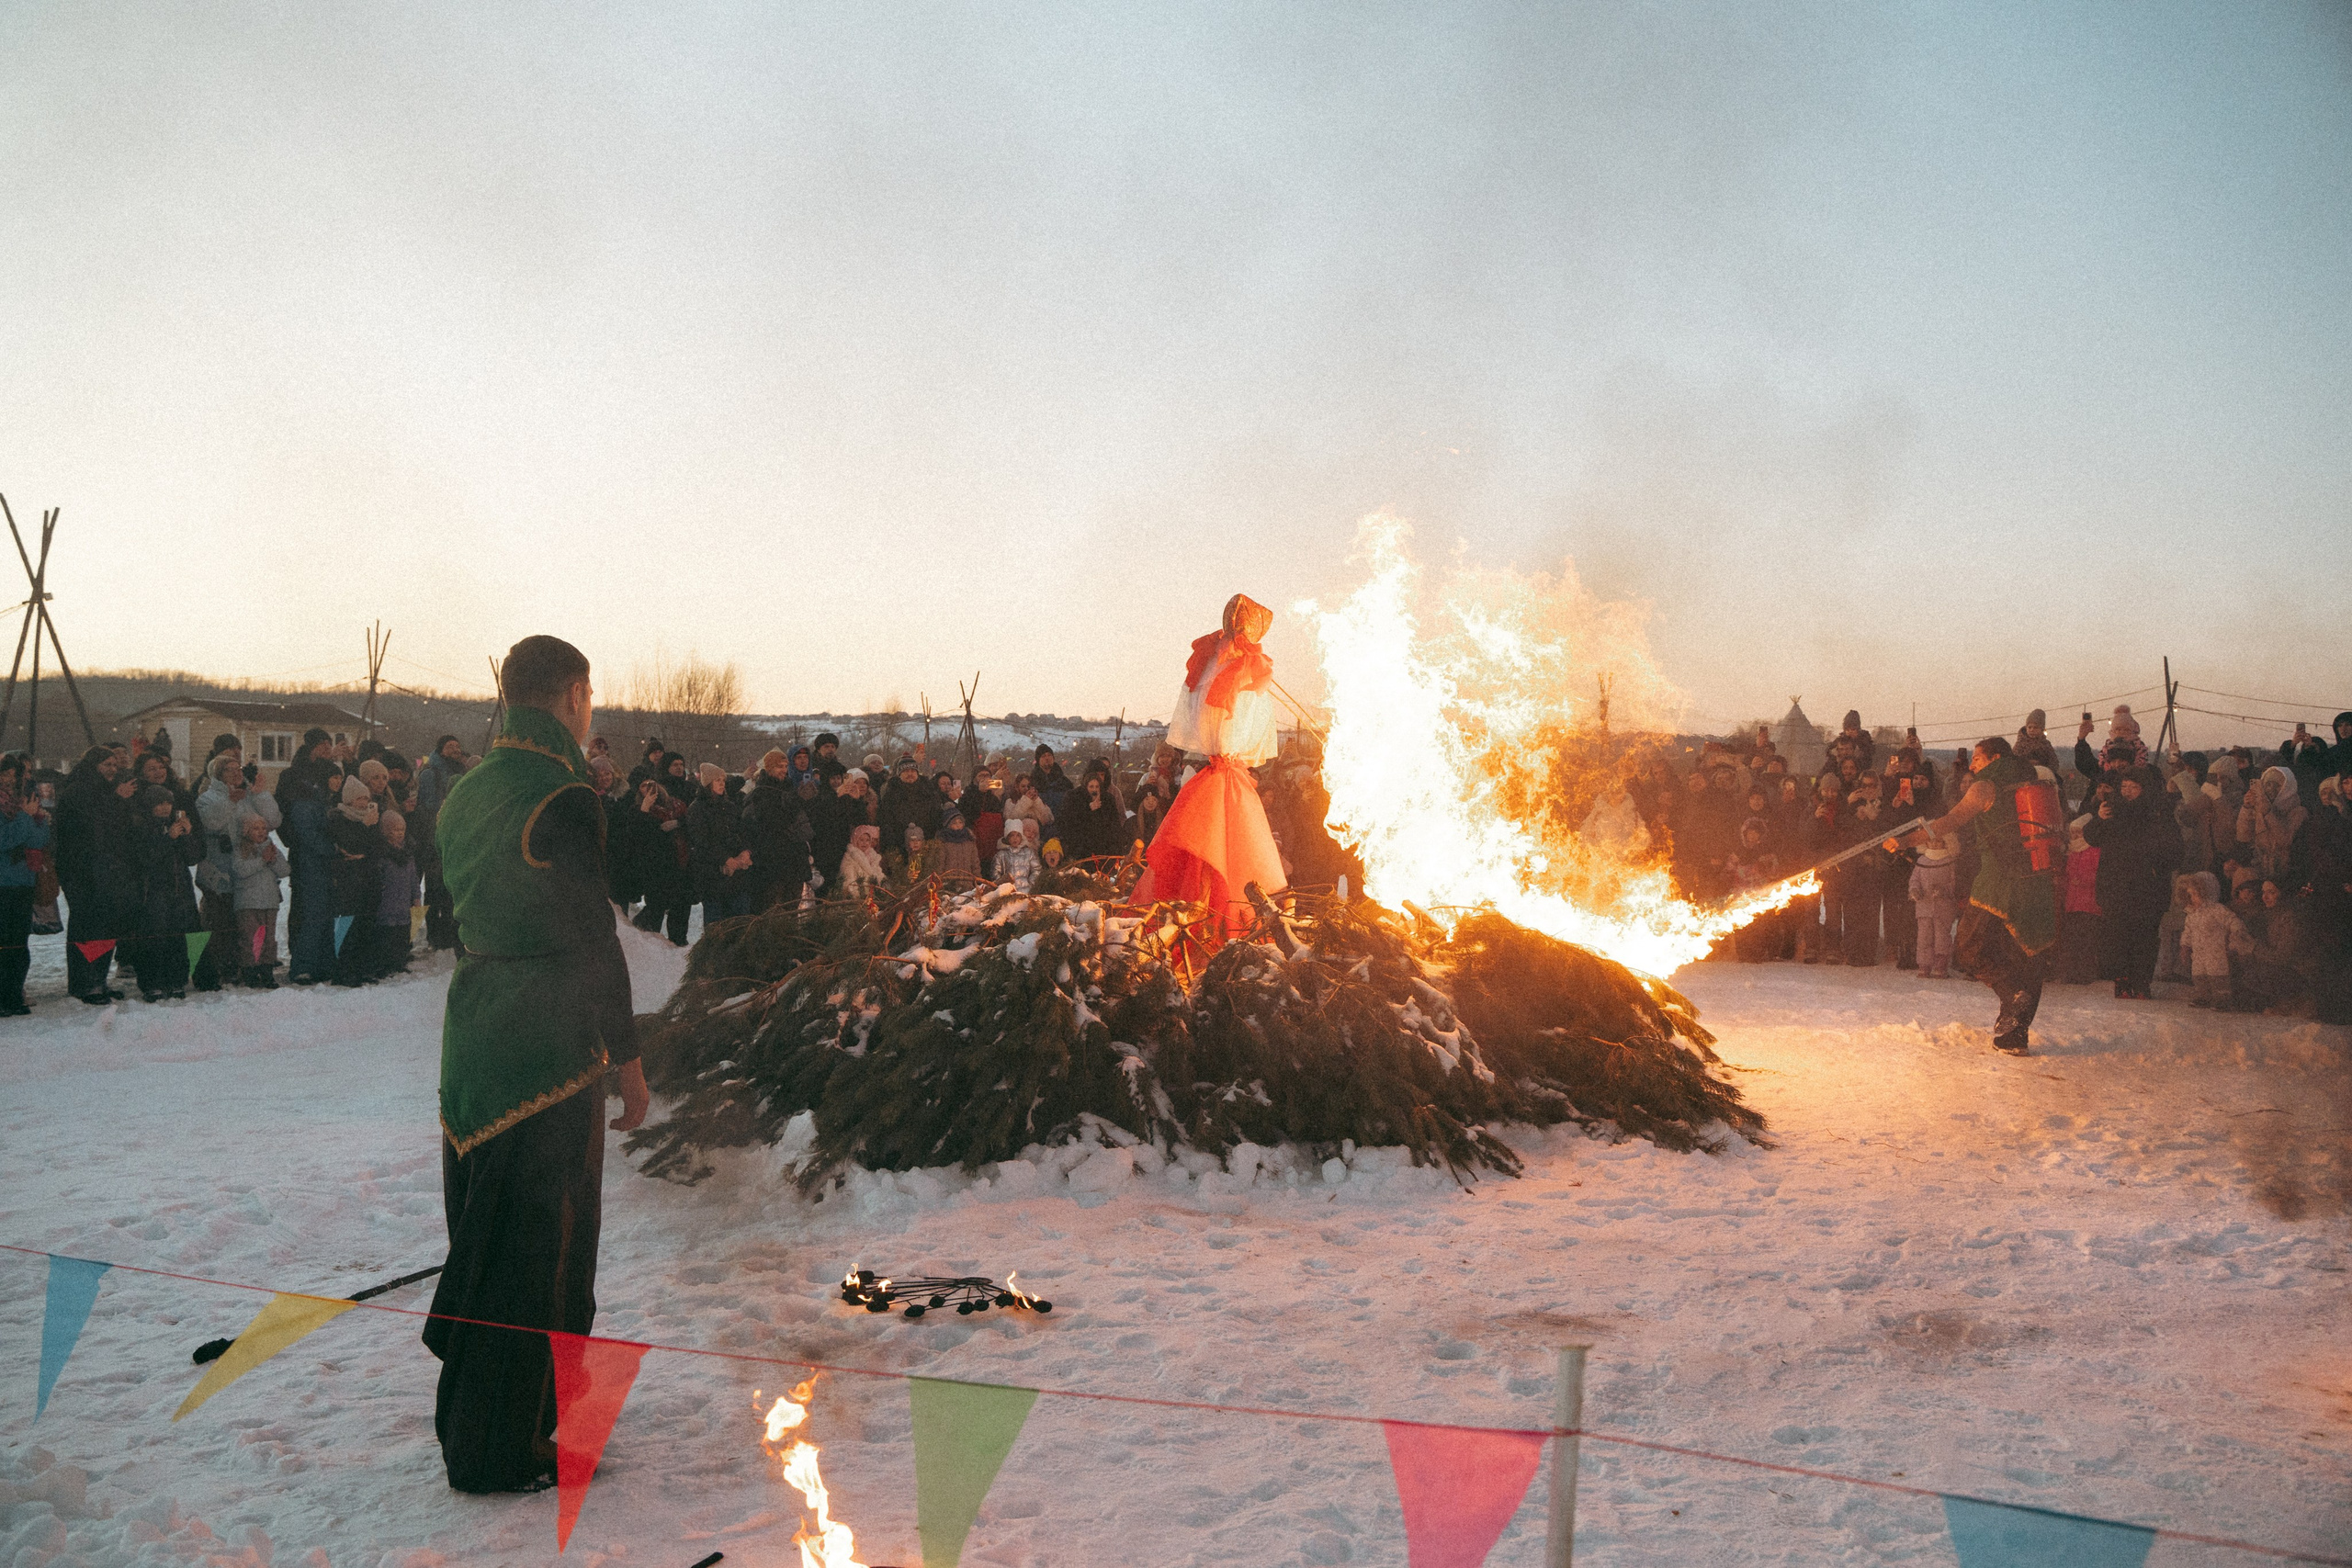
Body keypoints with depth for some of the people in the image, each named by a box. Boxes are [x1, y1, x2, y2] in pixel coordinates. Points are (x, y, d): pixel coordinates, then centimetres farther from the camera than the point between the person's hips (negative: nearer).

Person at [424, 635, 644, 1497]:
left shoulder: (466, 791, 11)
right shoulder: (563, 800, -16)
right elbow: (593, 940, -18)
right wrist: (626, 1055, -10)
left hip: (474, 1034, 9)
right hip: (547, 1049, -9)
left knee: (483, 1232, 19)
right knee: (536, 1246, 1)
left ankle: (472, 1422, 32)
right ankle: (500, 1451, 11)